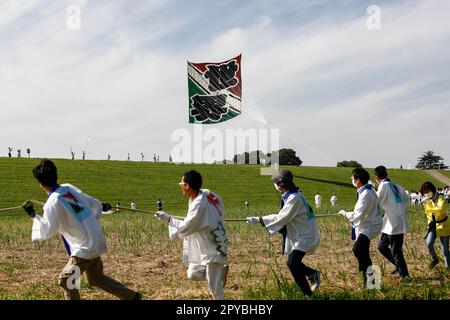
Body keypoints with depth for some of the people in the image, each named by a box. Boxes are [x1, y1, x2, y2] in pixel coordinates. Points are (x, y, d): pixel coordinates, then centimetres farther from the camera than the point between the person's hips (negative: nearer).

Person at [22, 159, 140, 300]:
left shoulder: (53, 202, -19)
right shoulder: (68, 188, 3)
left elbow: (47, 231, -16)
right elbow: (91, 202, 17)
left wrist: (33, 215, -7)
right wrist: (101, 206, 38)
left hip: (85, 247, -8)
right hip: (97, 240, 8)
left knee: (66, 280, -2)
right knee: (96, 278, 22)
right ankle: (132, 296, 26)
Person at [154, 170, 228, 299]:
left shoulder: (199, 205, -31)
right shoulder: (206, 193, -6)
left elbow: (184, 228, -24)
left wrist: (168, 219, -11)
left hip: (213, 249, -9)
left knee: (214, 287, 1)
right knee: (193, 274, 17)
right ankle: (221, 271, 29)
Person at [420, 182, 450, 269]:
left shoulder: (440, 198, -14)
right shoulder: (427, 202, 5)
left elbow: (441, 209, -32)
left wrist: (429, 209, -25)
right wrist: (430, 221, 6)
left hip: (443, 226, -4)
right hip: (432, 226, 5)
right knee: (429, 244, -15)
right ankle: (434, 259, 12)